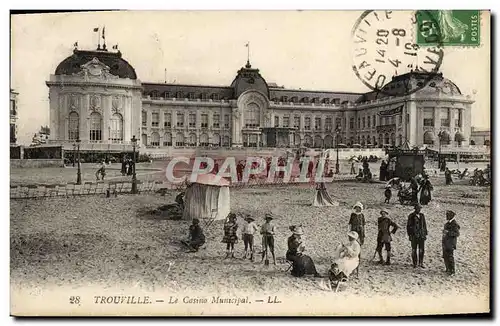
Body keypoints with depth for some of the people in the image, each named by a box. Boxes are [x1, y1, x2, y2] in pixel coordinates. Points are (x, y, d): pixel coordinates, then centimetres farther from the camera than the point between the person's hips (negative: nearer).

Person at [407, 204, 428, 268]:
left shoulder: (422, 215, 9)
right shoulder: (411, 216, -4)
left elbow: (424, 225, 15)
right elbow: (408, 226, -4)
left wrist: (425, 234, 11)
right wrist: (409, 235, -9)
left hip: (421, 235, 3)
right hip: (414, 235, -3)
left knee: (422, 250, -2)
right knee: (414, 250, 3)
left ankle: (420, 263, 8)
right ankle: (414, 264, 11)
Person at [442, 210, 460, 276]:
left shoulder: (454, 224, -15)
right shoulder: (447, 223, 12)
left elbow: (457, 233, -20)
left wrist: (448, 232, -25)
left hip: (450, 244, -9)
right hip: (445, 243, 9)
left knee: (450, 257, -6)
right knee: (445, 256, 14)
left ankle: (452, 271, 2)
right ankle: (448, 269, 26)